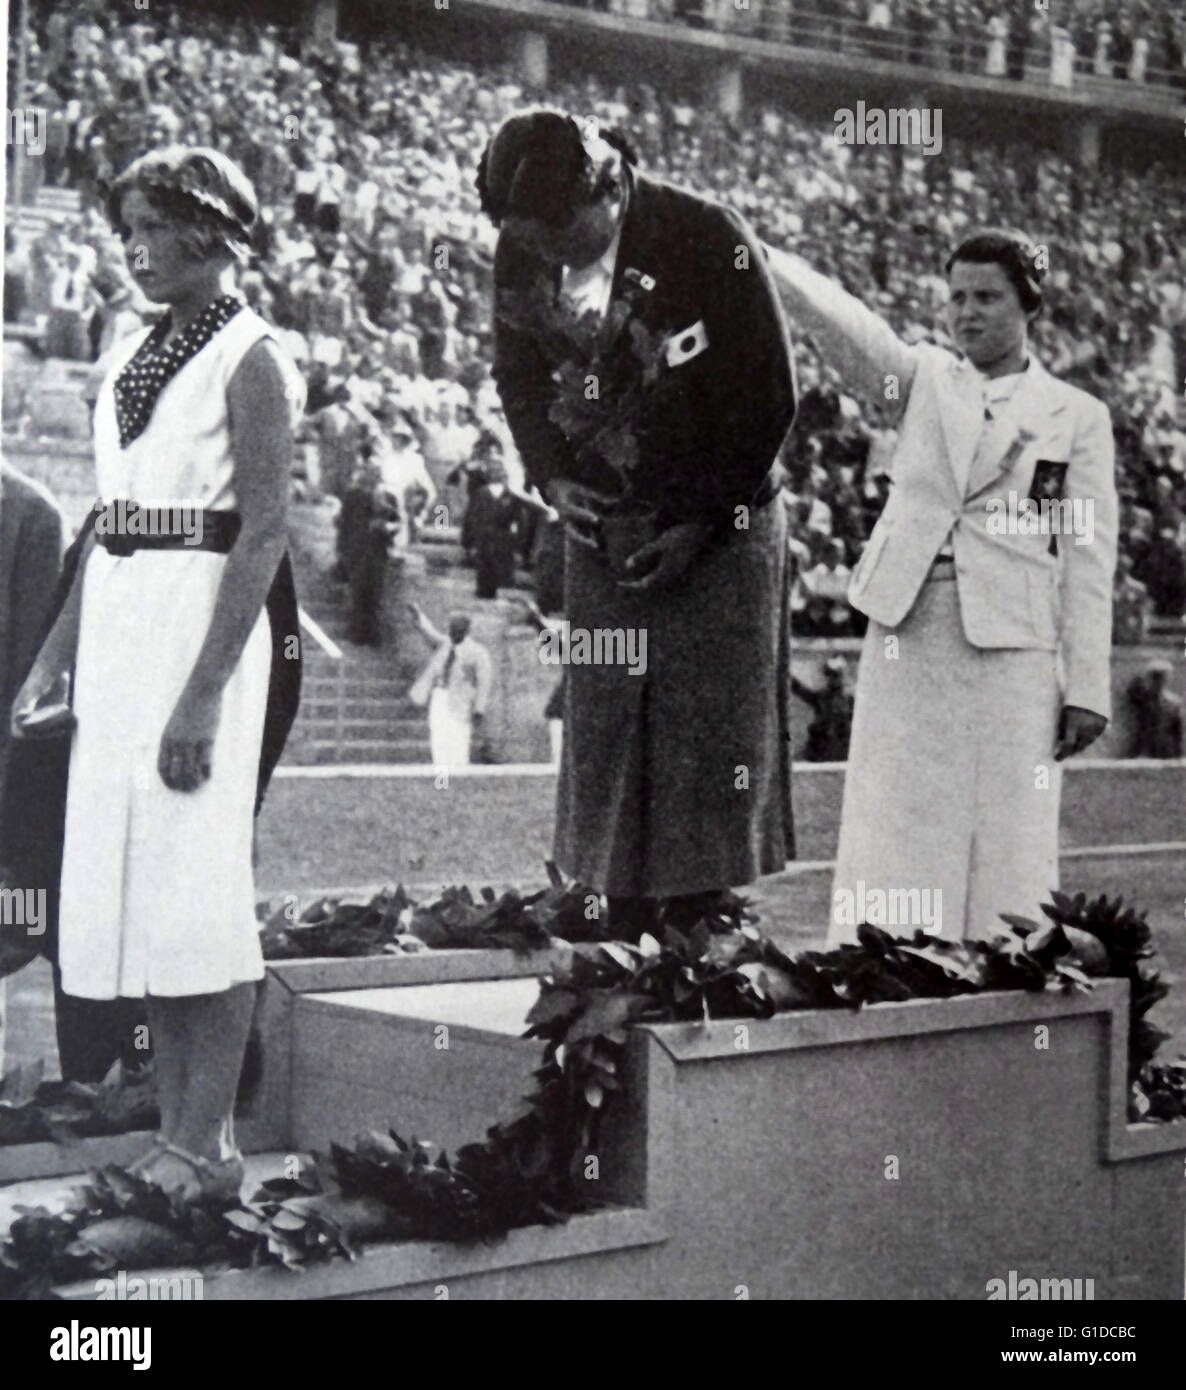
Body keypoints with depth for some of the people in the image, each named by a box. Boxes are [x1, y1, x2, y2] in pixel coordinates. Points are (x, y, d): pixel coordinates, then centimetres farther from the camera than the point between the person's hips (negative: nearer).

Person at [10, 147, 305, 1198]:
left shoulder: (251, 360, -8)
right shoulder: (133, 359, 15)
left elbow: (265, 532, -15)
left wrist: (206, 692, -21)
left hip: (211, 618, -8)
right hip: (119, 619, 8)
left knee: (197, 876, -6)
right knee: (131, 877, 7)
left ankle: (207, 1144, 1)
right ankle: (175, 1132, 15)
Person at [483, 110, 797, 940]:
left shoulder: (711, 242, -17)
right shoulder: (522, 251, -4)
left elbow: (768, 397, -11)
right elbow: (519, 373, 12)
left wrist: (701, 523, -13)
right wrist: (551, 477, -4)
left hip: (719, 524, -4)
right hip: (600, 522, 4)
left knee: (706, 738, -5)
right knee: (604, 734, 2)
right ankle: (625, 943, 8)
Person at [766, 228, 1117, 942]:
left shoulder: (1078, 415, 7)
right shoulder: (925, 377, 12)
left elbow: (1089, 560, 3)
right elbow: (844, 322, -5)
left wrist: (1087, 689, -3)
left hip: (1011, 648, -2)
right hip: (907, 629, 2)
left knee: (1004, 838, -1)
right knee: (895, 833, 2)